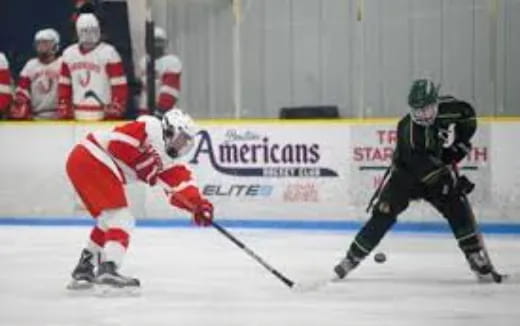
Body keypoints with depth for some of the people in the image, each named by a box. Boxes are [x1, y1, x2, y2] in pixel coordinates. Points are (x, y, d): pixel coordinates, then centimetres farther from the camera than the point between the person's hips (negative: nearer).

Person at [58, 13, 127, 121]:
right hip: (78, 116, 5)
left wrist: (116, 111, -15)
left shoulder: (108, 52, -7)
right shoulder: (69, 53, 10)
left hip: (103, 115, -5)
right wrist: (63, 111, 10)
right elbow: (64, 86, 16)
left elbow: (120, 86, -9)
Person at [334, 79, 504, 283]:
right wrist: (448, 178, -38)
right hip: (405, 174, -3)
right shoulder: (407, 130, -32)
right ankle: (351, 258, -2)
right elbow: (422, 168, -34)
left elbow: (468, 116, 4)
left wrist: (459, 142, -7)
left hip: (441, 168, 3)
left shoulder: (448, 108, -18)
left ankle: (480, 262, -7)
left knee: (458, 209, -13)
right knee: (383, 214, -12)